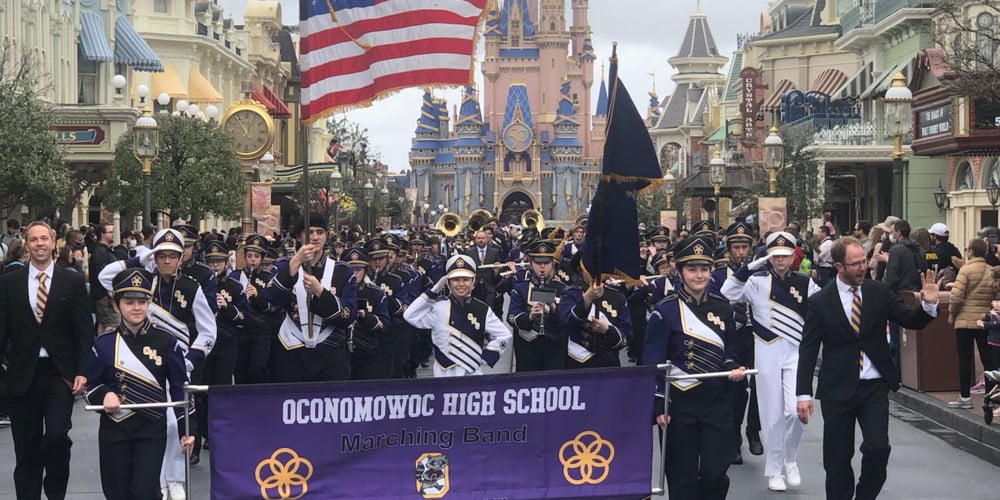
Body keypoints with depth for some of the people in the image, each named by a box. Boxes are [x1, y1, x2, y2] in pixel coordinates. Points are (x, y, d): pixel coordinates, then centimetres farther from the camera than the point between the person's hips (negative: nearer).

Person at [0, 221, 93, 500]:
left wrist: (82, 372, -7)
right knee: (26, 447, 6)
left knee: (57, 435, -14)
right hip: (23, 375, 2)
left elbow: (84, 330, 1)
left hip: (60, 373, -1)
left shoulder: (73, 281, 3)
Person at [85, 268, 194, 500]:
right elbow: (91, 386, 8)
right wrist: (104, 395, -14)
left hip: (152, 429, -2)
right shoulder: (103, 345, -1)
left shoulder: (166, 342, -2)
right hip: (114, 429, 2)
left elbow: (180, 388, 3)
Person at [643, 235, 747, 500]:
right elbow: (653, 363, -5)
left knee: (715, 473, -4)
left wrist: (733, 368, -5)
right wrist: (658, 405, -10)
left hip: (718, 401, 3)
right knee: (682, 477, 3)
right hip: (679, 403, -3)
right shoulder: (665, 310, -6)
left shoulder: (722, 307, 7)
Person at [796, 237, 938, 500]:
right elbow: (808, 350, -3)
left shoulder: (880, 292, 2)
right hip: (838, 388, -1)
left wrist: (928, 305, -18)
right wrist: (804, 393, -9)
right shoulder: (820, 302, -4)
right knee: (838, 457, 4)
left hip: (875, 386, 1)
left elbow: (911, 321, 4)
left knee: (878, 448, -11)